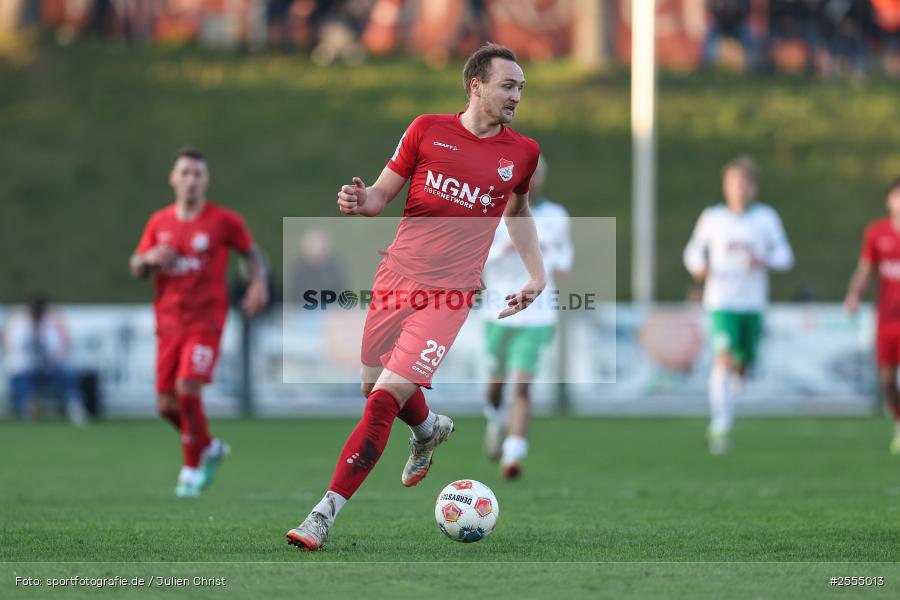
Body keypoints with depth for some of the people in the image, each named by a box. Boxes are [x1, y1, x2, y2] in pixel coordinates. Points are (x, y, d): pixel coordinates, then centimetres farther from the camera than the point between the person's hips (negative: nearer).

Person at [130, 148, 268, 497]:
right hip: (168, 322, 4)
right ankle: (209, 448, 29)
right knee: (167, 405, 1)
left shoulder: (224, 221, -2)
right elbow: (136, 269, 12)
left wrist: (258, 284, -8)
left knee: (187, 389, -20)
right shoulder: (159, 223, 7)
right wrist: (150, 259, -11)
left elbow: (251, 253, 11)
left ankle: (192, 469, -4)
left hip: (205, 321, -4)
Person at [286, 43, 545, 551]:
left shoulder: (522, 152, 5)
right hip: (396, 279, 2)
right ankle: (430, 429, 50)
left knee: (386, 397, -15)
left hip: (450, 294, -2)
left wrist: (537, 274, 15)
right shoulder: (428, 130, 1)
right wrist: (361, 200, -15)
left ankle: (327, 512, -13)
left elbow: (518, 209, 24)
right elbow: (384, 194, 8)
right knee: (377, 386, 15)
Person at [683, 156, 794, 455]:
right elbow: (694, 249, 13)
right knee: (724, 359, -20)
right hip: (721, 302, -2)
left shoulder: (766, 217, 3)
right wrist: (698, 267, -9)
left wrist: (765, 261, -17)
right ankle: (721, 427, -22)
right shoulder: (712, 217, 2)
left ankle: (718, 421, 34)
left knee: (742, 365, 9)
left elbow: (785, 255, 5)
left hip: (753, 304, 2)